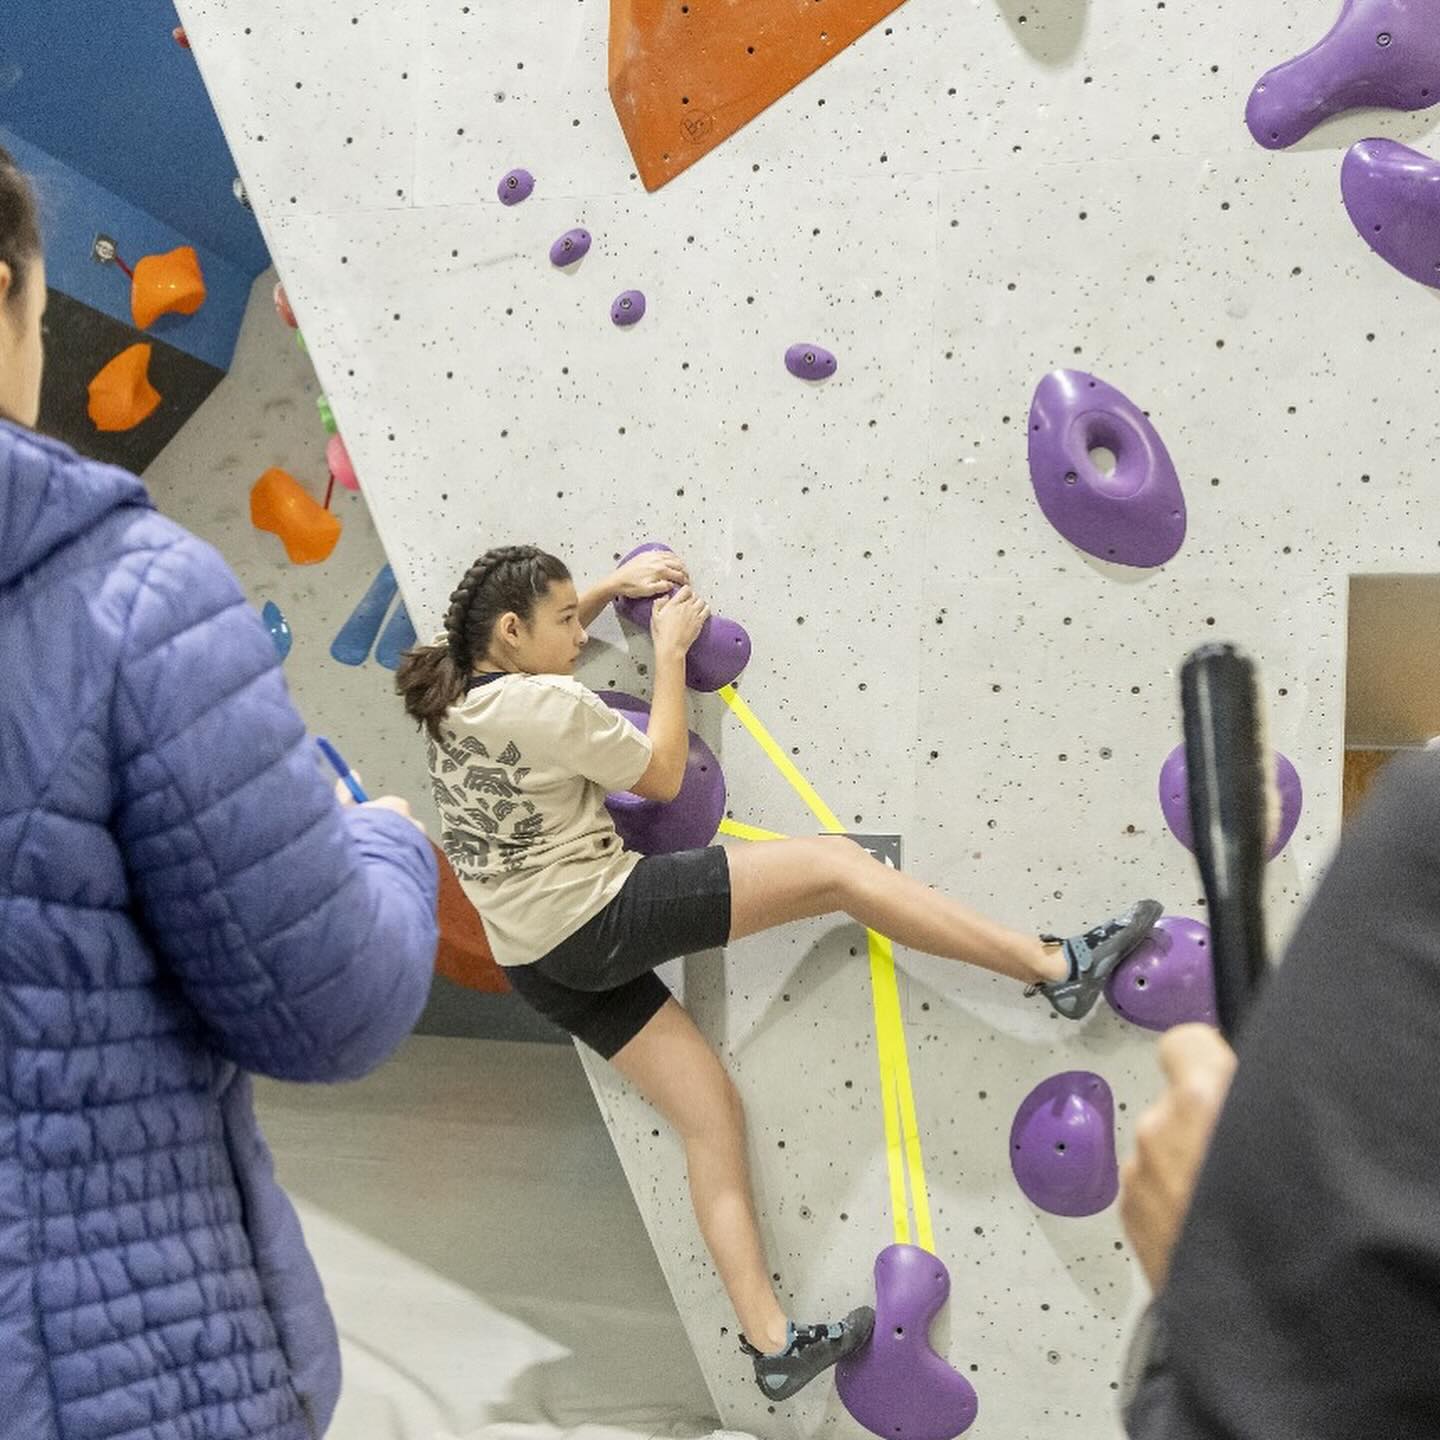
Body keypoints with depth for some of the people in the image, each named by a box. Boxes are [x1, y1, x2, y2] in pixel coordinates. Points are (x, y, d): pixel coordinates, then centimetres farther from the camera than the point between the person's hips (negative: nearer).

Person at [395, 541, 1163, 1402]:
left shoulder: (454, 702, 9)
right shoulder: (544, 703, -17)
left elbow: (532, 643, 32)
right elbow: (663, 776, -4)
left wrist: (614, 586, 23)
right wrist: (671, 650, 3)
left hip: (543, 963, 10)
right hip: (605, 914, -9)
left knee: (712, 1118, 12)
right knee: (834, 865, -9)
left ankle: (772, 1344, 12)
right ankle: (1057, 967, -7)